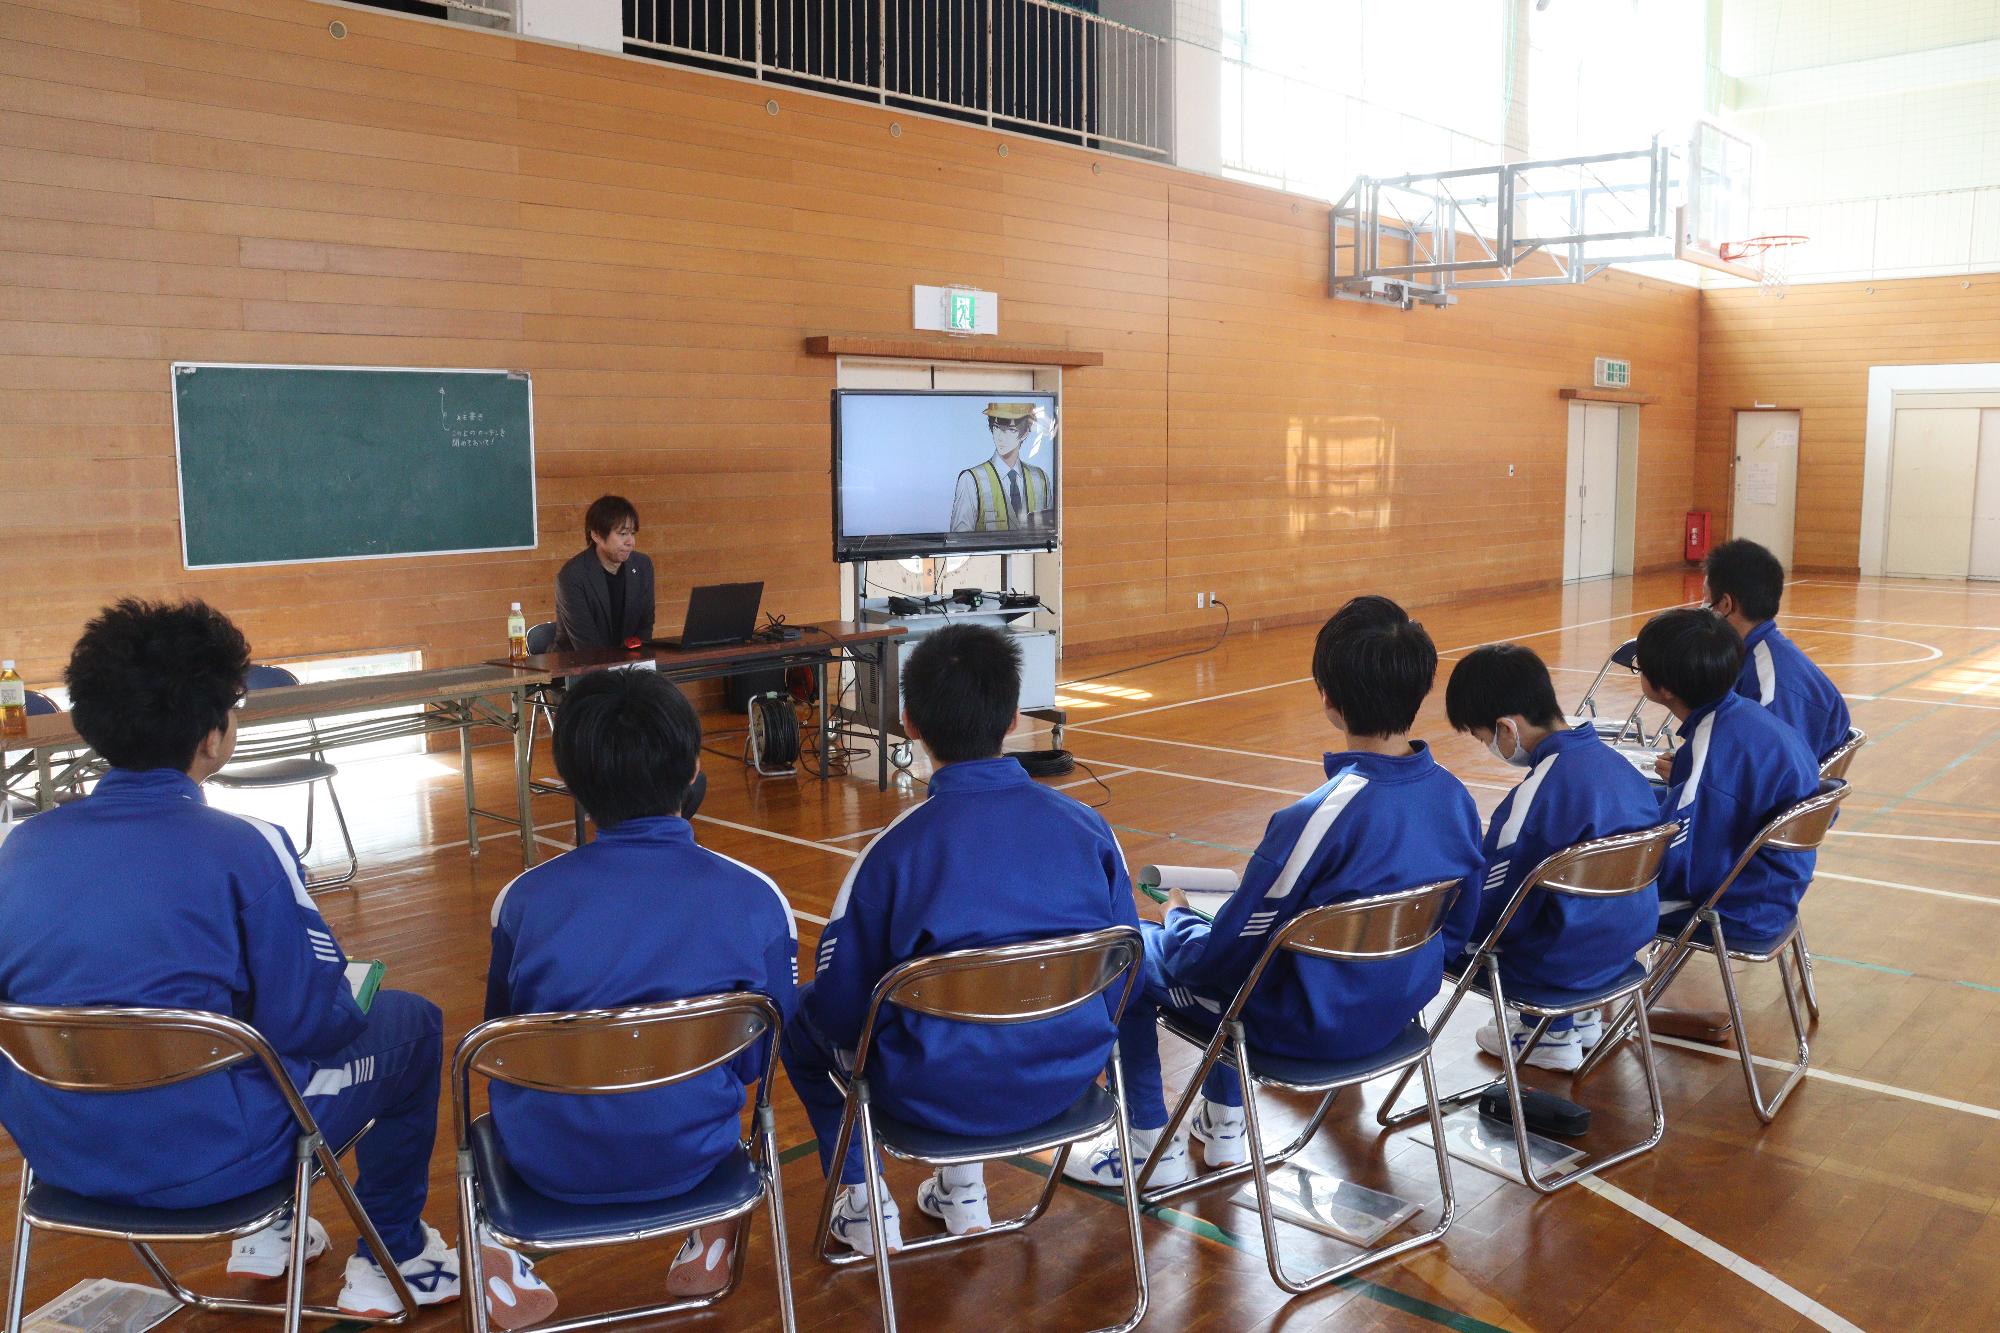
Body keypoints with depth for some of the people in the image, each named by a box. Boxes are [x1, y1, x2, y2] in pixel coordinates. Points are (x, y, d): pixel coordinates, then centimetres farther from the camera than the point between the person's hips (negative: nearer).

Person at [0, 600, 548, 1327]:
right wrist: (350, 1001, 7)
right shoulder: (245, 850, -20)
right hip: (204, 1156, -6)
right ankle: (390, 1263, 27)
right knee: (413, 1022, 16)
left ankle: (264, 1235, 40)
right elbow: (314, 1023, -16)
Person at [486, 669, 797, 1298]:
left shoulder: (523, 898, -10)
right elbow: (761, 1057, -1)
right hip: (689, 1157, 0)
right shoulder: (756, 898, -12)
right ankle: (709, 1245, 36)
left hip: (548, 1163, 1)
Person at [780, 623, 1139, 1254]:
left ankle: (863, 1204, 24)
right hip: (1069, 1076, 4)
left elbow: (839, 1006, -12)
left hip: (940, 1094, -4)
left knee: (801, 1014, 23)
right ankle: (963, 1185, 34)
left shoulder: (893, 848, -18)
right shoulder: (1087, 825, -8)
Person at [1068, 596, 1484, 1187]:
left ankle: (1152, 1144, 19)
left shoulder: (1316, 820, -30)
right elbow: (1456, 933, 6)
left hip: (1311, 1023, -7)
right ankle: (1223, 1124, 37)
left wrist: (1178, 920, 1)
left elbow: (1224, 954, -20)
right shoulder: (1455, 797, -8)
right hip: (1401, 1005, 7)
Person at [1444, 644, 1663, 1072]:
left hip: (1570, 960, -9)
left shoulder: (1536, 794, -26)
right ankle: (1579, 1013, 28)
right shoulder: (1613, 759, -2)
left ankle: (1552, 1031, 13)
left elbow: (1489, 911, -20)